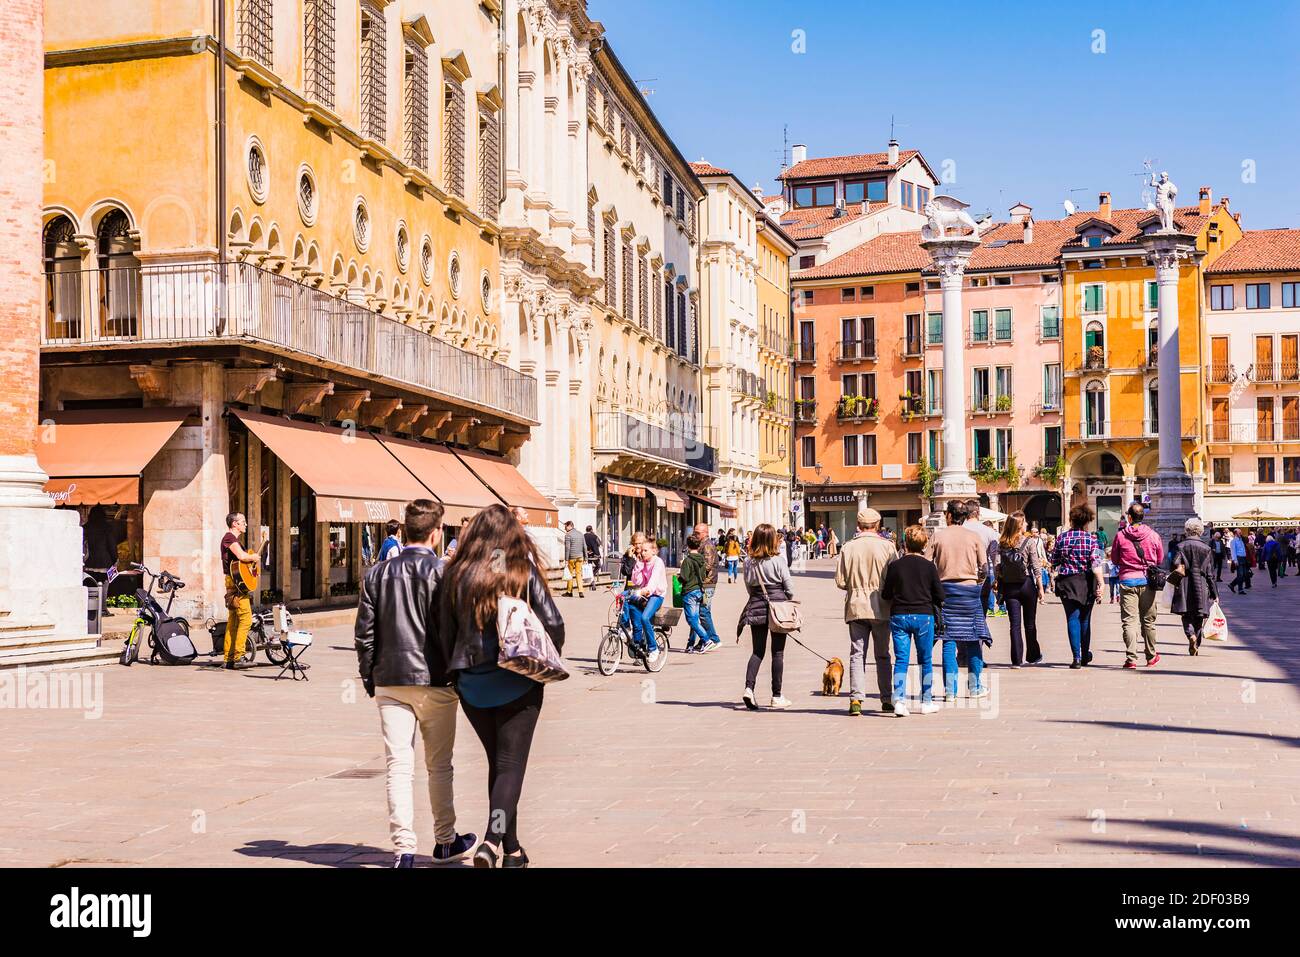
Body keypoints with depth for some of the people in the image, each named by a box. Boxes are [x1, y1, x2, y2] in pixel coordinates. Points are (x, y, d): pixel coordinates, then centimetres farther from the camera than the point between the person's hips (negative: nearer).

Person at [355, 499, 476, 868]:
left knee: (399, 767, 3)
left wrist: (369, 678, 14)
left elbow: (364, 632, 6)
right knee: (439, 766, 11)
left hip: (390, 682, 3)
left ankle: (404, 848, -2)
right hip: (435, 681, -3)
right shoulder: (442, 572, -8)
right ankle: (445, 843, 24)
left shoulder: (377, 573, 4)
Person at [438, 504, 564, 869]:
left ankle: (512, 850, 22)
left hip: (472, 685, 3)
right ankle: (492, 841, -19)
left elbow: (445, 632, 3)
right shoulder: (523, 569, -5)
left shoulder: (456, 573, 1)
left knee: (496, 764, 17)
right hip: (517, 683, -3)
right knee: (511, 766, 1)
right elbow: (552, 622, -9)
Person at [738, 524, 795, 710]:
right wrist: (791, 604, 10)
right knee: (778, 652, 6)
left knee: (757, 651, 9)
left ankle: (748, 687, -11)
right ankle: (777, 696, 10)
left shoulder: (749, 562, 1)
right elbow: (789, 587, -6)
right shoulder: (778, 560, -10)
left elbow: (749, 588, 9)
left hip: (756, 607, 3)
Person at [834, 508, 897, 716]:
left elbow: (840, 581, -1)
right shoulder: (886, 546, -6)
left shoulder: (848, 547, -2)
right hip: (881, 608, 0)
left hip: (855, 607, 0)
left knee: (857, 654, 3)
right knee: (883, 655, 11)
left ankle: (856, 699, -8)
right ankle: (886, 699, 15)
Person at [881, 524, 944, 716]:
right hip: (924, 616, 0)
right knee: (925, 661, 11)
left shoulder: (895, 566, -3)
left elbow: (885, 594, 3)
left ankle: (899, 699, -13)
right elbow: (939, 595, -1)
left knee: (901, 660, 2)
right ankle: (926, 702, 18)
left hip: (899, 616, 1)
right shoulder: (929, 566, -5)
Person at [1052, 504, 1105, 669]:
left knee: (1072, 618, 0)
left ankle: (1077, 656, -10)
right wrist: (1100, 584, -16)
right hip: (1087, 582, 0)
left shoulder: (1062, 537, -2)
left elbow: (1054, 563, 5)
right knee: (1085, 619, 15)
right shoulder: (1091, 539, -6)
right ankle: (1085, 656, 25)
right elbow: (1096, 564, -15)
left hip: (1067, 582, 0)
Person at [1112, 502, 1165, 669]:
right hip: (1148, 581, 2)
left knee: (1129, 621, -2)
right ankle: (1151, 656, 24)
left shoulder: (1120, 536, -6)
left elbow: (1114, 559, 6)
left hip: (1127, 581, -2)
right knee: (1148, 620, 13)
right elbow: (1160, 559, 10)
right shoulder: (1153, 535, -2)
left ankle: (1131, 658, -11)